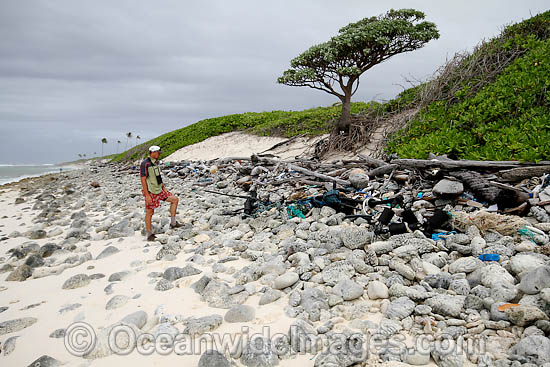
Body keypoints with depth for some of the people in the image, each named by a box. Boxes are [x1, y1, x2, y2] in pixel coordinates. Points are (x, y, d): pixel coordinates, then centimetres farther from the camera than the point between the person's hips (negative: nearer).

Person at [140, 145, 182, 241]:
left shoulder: (156, 162, 10)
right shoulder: (145, 164, -16)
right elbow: (143, 180, -19)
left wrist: (163, 187, 14)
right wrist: (147, 195, -22)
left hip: (159, 190, 8)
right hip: (150, 192, -8)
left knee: (175, 199, 3)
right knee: (149, 212, 1)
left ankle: (173, 223, 9)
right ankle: (149, 235, 12)